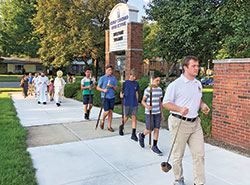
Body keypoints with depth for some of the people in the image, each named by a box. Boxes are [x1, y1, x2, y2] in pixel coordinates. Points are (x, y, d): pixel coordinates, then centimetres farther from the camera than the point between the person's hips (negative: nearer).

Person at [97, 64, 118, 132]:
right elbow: (98, 87, 2)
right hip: (105, 97, -3)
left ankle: (109, 126, 15)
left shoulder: (114, 78, 8)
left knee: (111, 112, 4)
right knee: (107, 111, -10)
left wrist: (112, 86, -13)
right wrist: (103, 90, -16)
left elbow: (116, 88, 8)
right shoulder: (102, 78, 0)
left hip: (112, 97, 3)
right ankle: (102, 121, 20)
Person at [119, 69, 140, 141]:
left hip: (134, 104, 2)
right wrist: (121, 95, -19)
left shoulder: (136, 83, 6)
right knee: (126, 117, 8)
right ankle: (121, 127, 37)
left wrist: (137, 102, 12)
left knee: (134, 117, 0)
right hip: (127, 103, -2)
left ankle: (133, 134, 5)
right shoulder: (125, 83, -3)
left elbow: (136, 93, 13)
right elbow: (121, 91, 3)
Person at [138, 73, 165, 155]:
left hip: (157, 113, 5)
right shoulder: (148, 90, -10)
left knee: (156, 129, 3)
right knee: (149, 129, -2)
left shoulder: (159, 89, 7)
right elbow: (143, 101, -5)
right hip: (149, 113, -5)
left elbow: (159, 102, 13)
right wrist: (147, 106, -27)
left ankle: (154, 146, 15)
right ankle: (141, 135, 30)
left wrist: (162, 114, 14)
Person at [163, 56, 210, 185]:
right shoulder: (175, 84, -10)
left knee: (199, 154, 8)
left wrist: (203, 105, 4)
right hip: (179, 123, -6)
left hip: (195, 123, 6)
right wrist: (180, 109, -25)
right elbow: (166, 103, -10)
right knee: (178, 155, 7)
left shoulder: (198, 84, 12)